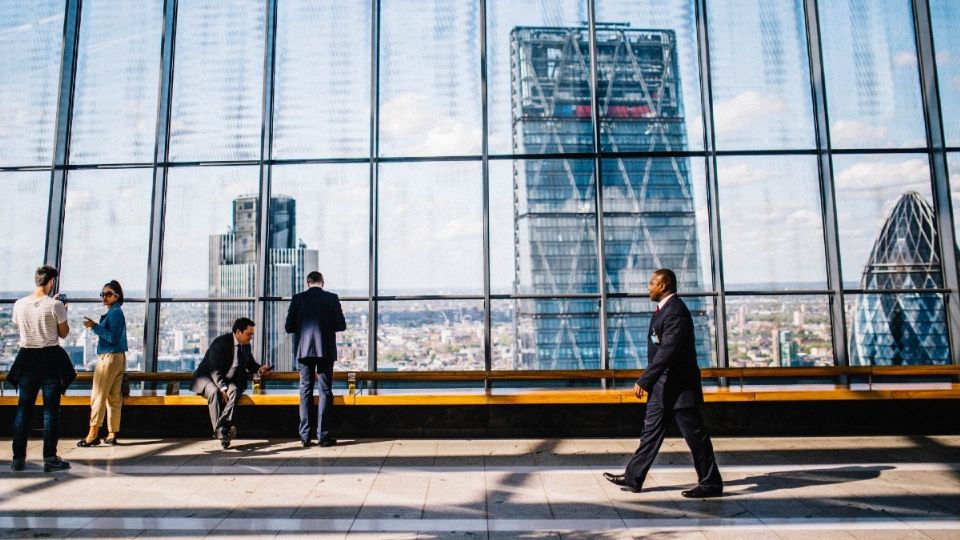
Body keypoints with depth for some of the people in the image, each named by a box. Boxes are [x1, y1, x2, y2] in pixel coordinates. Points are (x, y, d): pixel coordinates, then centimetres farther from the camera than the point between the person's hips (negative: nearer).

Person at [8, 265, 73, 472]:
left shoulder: (19, 304, 1)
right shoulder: (55, 305, -11)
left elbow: (19, 327, 17)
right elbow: (64, 333, -3)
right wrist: (63, 314, 12)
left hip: (27, 358, 4)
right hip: (50, 358, -4)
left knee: (23, 408, 11)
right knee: (51, 409, 2)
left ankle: (18, 458, 14)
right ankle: (50, 458, 5)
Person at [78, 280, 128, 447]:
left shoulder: (114, 313, -11)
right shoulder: (116, 312, 17)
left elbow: (112, 337, -19)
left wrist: (94, 326, -20)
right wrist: (95, 326, 15)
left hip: (109, 357, -10)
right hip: (119, 357, 10)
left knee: (98, 396, -6)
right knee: (114, 397, 8)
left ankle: (93, 435, -4)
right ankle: (112, 434, 11)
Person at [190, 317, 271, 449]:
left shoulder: (246, 345, 3)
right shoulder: (220, 343, -19)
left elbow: (250, 364, 20)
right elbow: (215, 370, -24)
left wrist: (259, 369, -3)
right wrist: (222, 388, -34)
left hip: (229, 381, 5)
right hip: (208, 378, -5)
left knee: (234, 390, -30)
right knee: (214, 392, -37)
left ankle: (221, 427, -40)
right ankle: (220, 432, -37)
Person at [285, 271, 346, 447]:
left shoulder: (298, 298, 1)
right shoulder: (332, 298, -2)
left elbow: (288, 327, 1)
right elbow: (341, 325, -1)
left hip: (304, 350, 1)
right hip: (326, 350, -1)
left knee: (305, 392, 8)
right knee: (325, 392, 4)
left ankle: (305, 436, 7)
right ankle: (323, 435, 3)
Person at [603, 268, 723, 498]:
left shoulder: (676, 311, -20)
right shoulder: (664, 309, 12)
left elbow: (668, 351, -26)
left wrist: (643, 381, -25)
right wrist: (649, 381, 20)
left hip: (679, 386, -10)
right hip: (663, 386, 10)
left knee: (695, 435, 2)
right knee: (651, 432, 13)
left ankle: (711, 484, 16)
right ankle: (633, 478, 20)